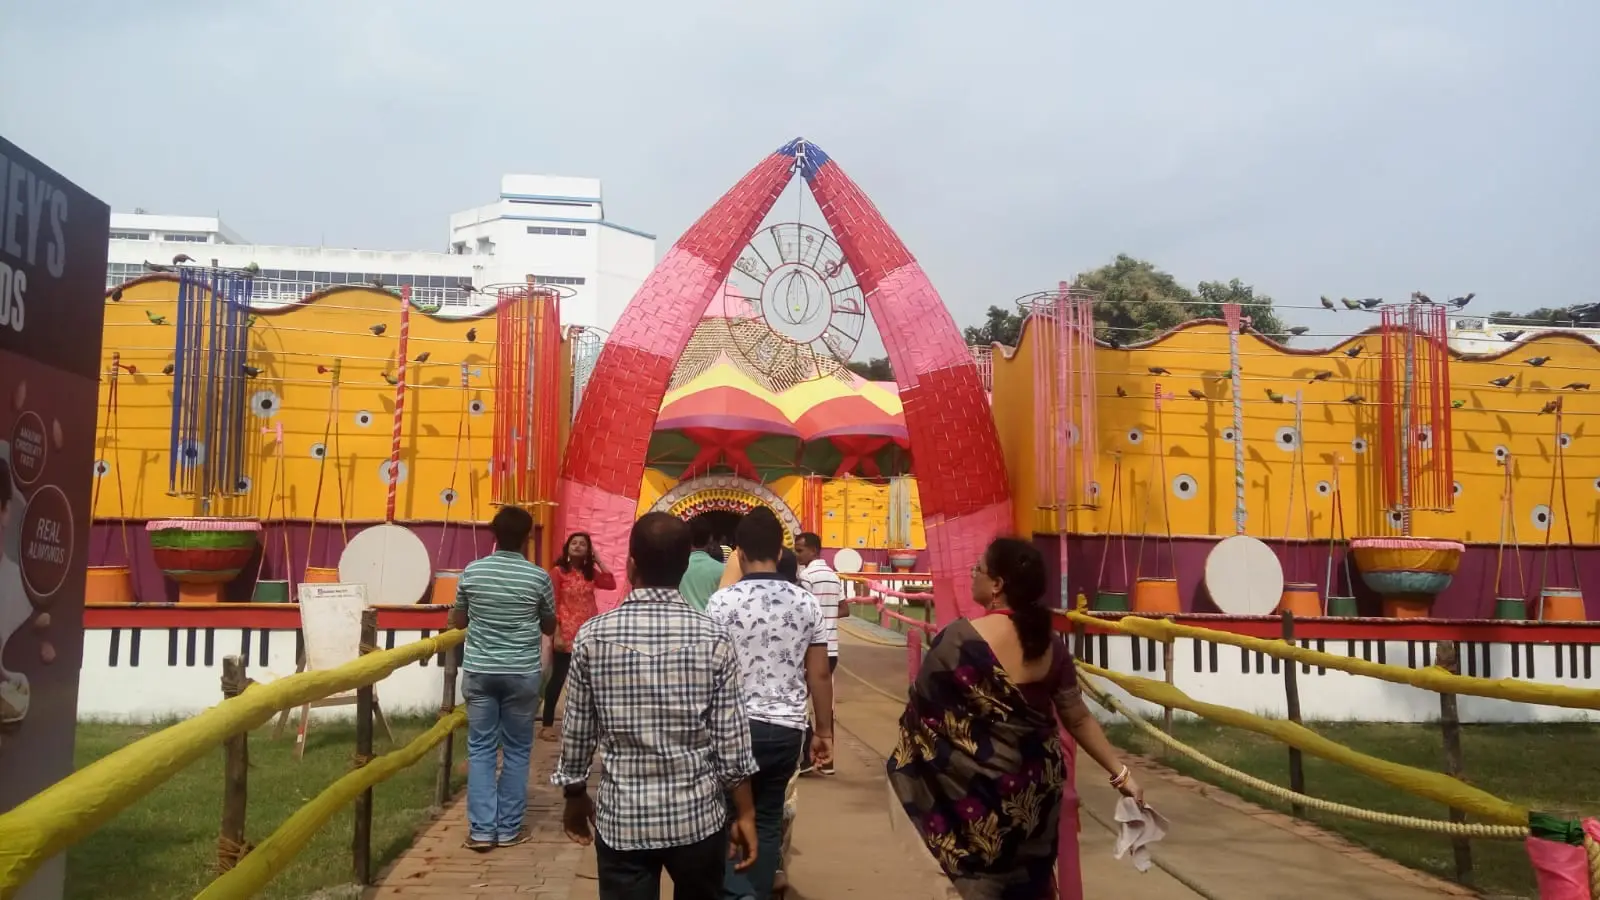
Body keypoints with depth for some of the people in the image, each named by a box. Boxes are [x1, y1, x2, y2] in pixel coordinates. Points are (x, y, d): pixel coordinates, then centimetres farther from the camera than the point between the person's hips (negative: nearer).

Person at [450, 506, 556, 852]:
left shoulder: (472, 571, -2)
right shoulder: (538, 577, -7)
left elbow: (459, 622, 10)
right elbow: (550, 627, 6)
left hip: (479, 670, 2)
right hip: (522, 673, -1)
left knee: (481, 749, 8)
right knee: (517, 750, 9)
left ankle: (481, 830, 6)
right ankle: (509, 829, 13)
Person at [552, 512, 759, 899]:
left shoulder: (592, 636, -8)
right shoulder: (715, 638, -10)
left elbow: (576, 733, 0)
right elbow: (731, 742, -8)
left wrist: (575, 797, 16)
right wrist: (745, 814, 3)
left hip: (622, 819, 0)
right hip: (698, 816, 0)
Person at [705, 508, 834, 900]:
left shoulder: (722, 601, -8)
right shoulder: (806, 602, 0)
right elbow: (819, 674, 2)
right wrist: (825, 730, 12)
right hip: (787, 729, 3)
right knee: (767, 820, 16)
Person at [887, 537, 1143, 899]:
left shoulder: (960, 639, -21)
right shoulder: (1049, 642, -4)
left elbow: (921, 709, -11)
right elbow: (1078, 719, 1)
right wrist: (1121, 773, 11)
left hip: (981, 787, -5)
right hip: (1039, 782, 5)